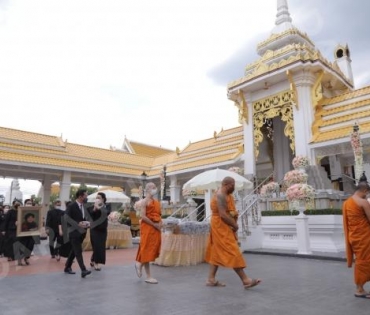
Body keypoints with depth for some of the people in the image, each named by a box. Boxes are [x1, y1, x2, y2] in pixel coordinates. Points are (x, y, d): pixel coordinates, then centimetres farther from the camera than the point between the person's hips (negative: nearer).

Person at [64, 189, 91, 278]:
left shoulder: (84, 206, 10)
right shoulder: (71, 206, -11)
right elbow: (66, 217, -17)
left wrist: (87, 223, -3)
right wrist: (78, 224, -23)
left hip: (82, 232, 7)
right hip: (74, 232, -7)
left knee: (74, 251, 15)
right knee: (78, 251, -10)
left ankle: (67, 267, 28)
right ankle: (83, 270, -13)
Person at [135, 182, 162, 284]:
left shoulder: (157, 202, 16)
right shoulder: (144, 201, -7)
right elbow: (143, 216, -16)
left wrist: (160, 223, 0)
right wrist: (154, 224, -16)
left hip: (156, 228, 8)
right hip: (147, 228, -8)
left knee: (153, 250, 11)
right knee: (147, 250, -1)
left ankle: (139, 263, 33)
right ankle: (148, 277, 8)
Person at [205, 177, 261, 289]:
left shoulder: (226, 195, 14)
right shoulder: (220, 196, -19)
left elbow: (230, 211, 18)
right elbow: (223, 215, -25)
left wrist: (234, 213, -4)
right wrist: (235, 225, -14)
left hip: (224, 228, 11)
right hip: (221, 227, -11)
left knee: (217, 253, 12)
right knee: (233, 253, -7)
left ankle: (211, 279, 18)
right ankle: (246, 280, -3)